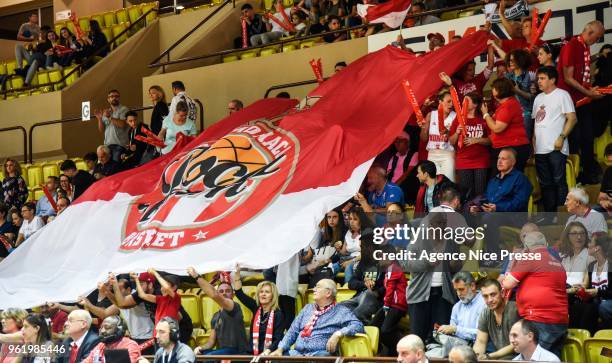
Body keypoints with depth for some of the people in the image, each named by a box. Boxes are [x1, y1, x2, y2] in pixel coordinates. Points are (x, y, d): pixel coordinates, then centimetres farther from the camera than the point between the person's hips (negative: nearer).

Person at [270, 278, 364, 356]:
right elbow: (293, 331, 21)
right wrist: (280, 349, 5)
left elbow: (358, 326, -6)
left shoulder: (340, 311, 7)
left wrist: (338, 334, -20)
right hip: (297, 353, 4)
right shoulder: (308, 308, 25)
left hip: (319, 354, -4)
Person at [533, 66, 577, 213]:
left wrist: (562, 137, -17)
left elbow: (572, 118, -8)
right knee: (545, 184, 9)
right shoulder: (539, 98, 19)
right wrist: (533, 142, 11)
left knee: (559, 181, -7)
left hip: (556, 148, -7)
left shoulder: (562, 95, -1)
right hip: (540, 149, 7)